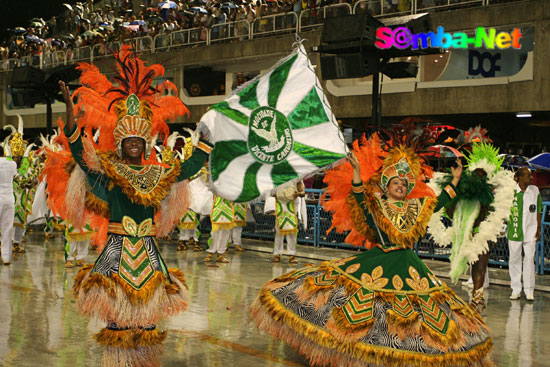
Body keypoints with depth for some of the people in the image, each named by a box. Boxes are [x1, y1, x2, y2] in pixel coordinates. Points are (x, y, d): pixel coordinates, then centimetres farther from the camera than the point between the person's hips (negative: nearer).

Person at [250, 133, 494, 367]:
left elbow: (438, 202, 20)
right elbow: (358, 196, -16)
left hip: (406, 263, 3)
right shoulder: (374, 204, 1)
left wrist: (454, 182, 20)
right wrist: (357, 174, -30)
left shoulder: (415, 206, 12)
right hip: (376, 260, -3)